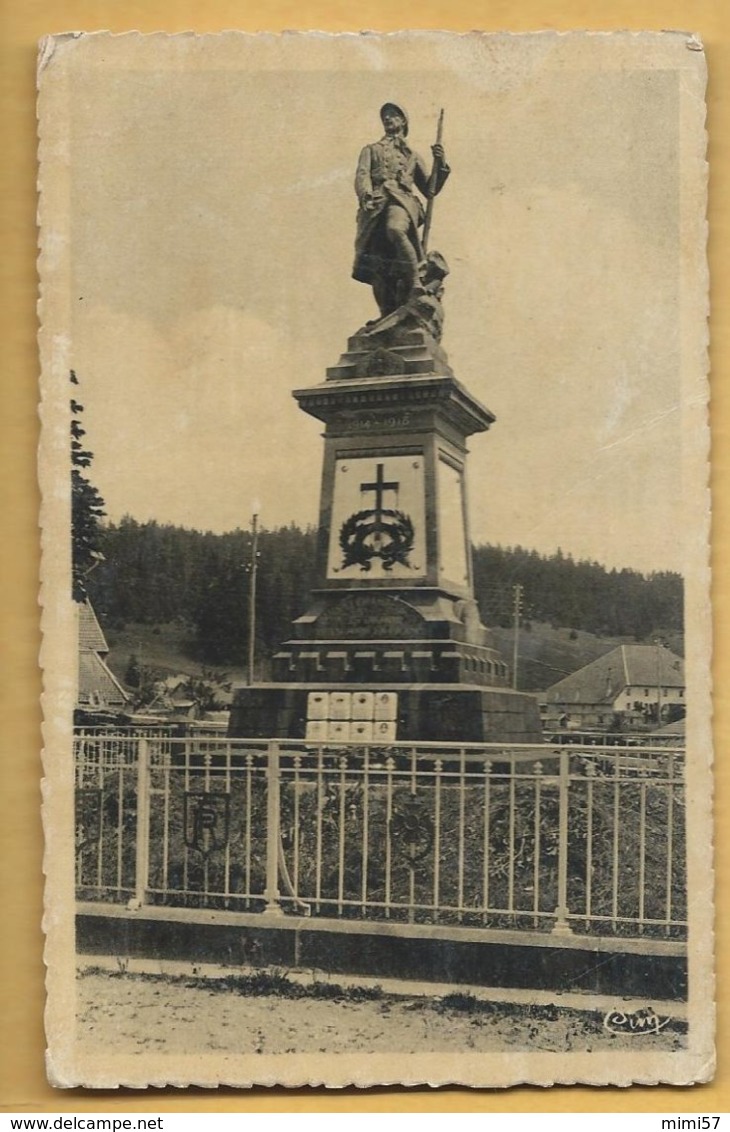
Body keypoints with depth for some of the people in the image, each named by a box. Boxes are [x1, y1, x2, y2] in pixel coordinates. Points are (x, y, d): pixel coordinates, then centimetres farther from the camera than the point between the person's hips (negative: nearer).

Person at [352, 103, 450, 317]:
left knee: (395, 229, -39)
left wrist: (440, 165, 7)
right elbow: (362, 176, 10)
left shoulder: (413, 157, 30)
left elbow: (430, 189, 24)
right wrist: (367, 195, -13)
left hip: (402, 201, -1)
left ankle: (415, 282, -34)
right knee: (377, 269, -12)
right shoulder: (371, 150, 29)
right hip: (374, 206, 1)